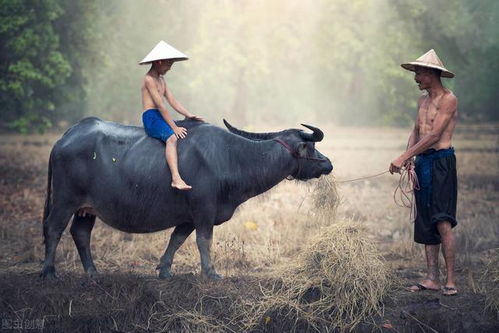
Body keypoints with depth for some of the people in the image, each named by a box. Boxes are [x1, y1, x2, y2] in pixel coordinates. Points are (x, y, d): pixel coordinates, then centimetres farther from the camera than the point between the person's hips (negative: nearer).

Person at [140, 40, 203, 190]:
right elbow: (160, 106, -17)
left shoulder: (161, 80, 21)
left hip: (161, 117, 10)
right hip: (151, 117, -10)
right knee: (172, 138, -33)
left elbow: (172, 101, 16)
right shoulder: (149, 79, -9)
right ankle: (176, 178, -47)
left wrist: (188, 115, 1)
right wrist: (174, 127, -21)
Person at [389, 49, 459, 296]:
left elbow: (434, 136, -16)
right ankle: (432, 278, 9)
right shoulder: (423, 100, 17)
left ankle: (451, 280, -10)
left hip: (442, 162, -8)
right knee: (426, 224, 6)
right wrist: (408, 156, -3)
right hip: (422, 164, 8)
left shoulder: (448, 99, -9)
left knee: (442, 223, -14)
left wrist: (402, 158, -17)